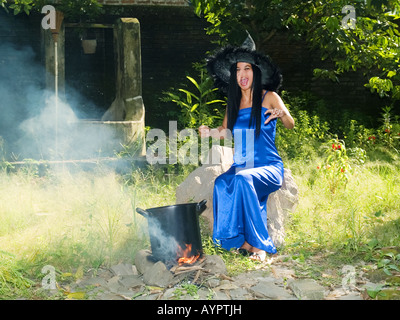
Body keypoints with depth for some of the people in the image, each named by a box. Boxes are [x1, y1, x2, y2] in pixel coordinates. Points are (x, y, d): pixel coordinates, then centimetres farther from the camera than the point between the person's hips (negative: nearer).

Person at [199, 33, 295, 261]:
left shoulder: (269, 97, 2)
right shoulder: (234, 102, 14)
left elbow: (291, 125, -8)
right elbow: (224, 131, 23)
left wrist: (282, 113, -31)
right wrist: (210, 132, 1)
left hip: (269, 167, -3)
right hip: (241, 166, 4)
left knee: (243, 179, -37)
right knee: (221, 183, -31)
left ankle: (259, 244, -28)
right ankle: (241, 241, -25)